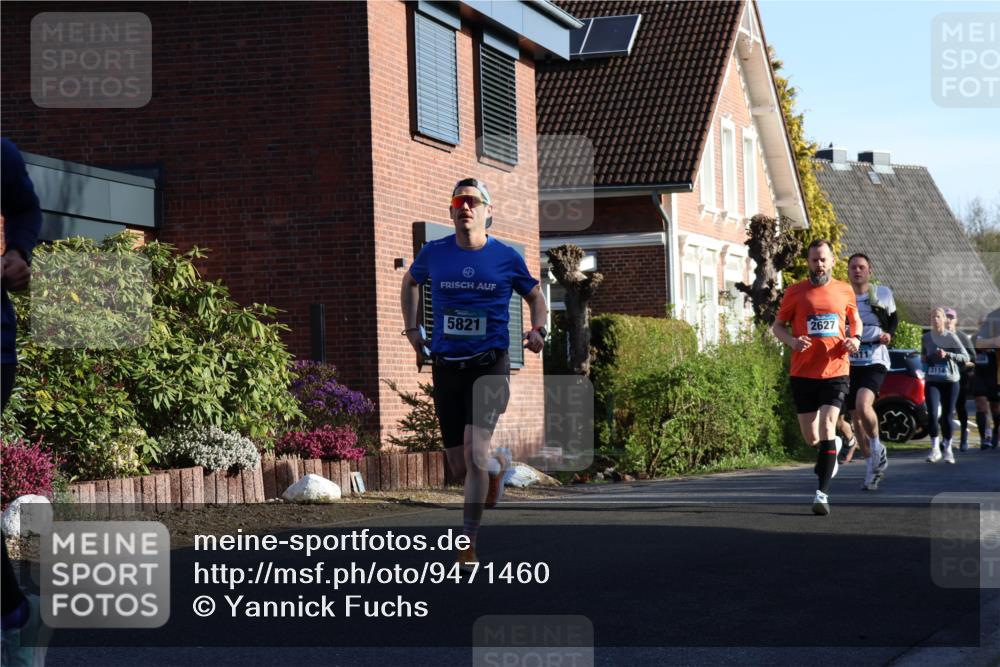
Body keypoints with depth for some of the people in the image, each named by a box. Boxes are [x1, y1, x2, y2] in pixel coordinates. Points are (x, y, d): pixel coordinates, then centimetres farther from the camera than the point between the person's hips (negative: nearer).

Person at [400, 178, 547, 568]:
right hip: (446, 367, 3)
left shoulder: (507, 258, -1)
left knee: (474, 452, -22)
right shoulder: (434, 254, 3)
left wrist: (538, 330, -2)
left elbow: (535, 296, 16)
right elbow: (410, 282, 25)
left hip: (490, 365, -3)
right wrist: (411, 328, 16)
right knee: (460, 469, 7)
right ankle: (499, 464, 44)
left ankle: (468, 545, -14)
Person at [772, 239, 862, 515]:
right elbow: (777, 325, 8)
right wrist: (792, 341, -13)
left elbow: (855, 320, 22)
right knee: (811, 438, 5)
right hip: (803, 373, 1)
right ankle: (832, 447, 42)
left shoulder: (845, 291, 7)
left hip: (836, 371, -1)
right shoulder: (795, 292, 2)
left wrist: (855, 339, 1)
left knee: (826, 428, -16)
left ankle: (822, 493, -14)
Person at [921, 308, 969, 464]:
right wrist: (923, 359, 0)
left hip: (950, 381, -2)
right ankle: (935, 448, -6)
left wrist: (947, 354, -16)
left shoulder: (951, 337, -4)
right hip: (932, 382, 2)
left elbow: (966, 357, -5)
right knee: (932, 414, -15)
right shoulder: (926, 338, 6)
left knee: (947, 416, 1)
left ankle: (947, 448, 20)